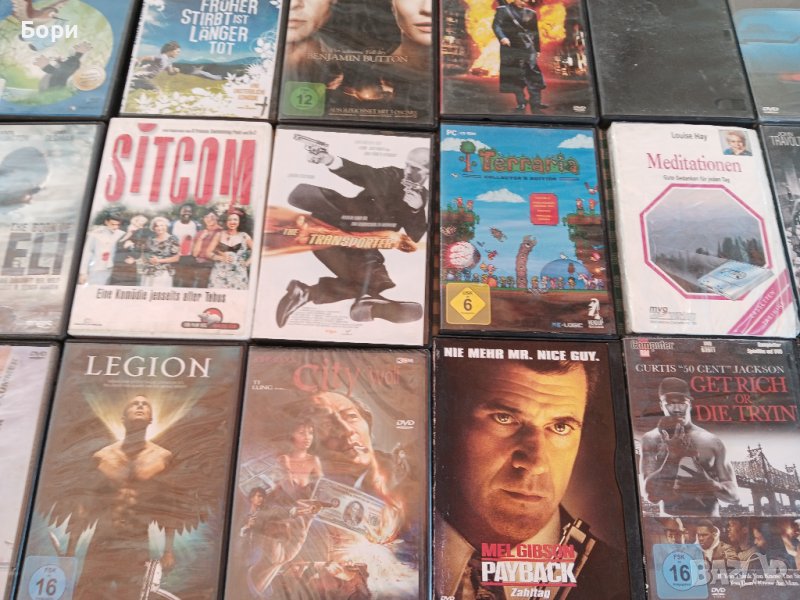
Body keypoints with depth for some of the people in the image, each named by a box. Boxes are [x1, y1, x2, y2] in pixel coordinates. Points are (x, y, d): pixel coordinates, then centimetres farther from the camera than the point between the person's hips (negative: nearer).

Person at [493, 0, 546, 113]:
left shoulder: (530, 13, 15)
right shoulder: (503, 10, 4)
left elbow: (535, 32, 17)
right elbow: (496, 25, -7)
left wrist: (537, 49, 13)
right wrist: (502, 37, -25)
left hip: (528, 48, 2)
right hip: (511, 49, -2)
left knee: (533, 74, -7)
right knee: (515, 76, -1)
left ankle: (535, 103, -6)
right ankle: (521, 102, 8)